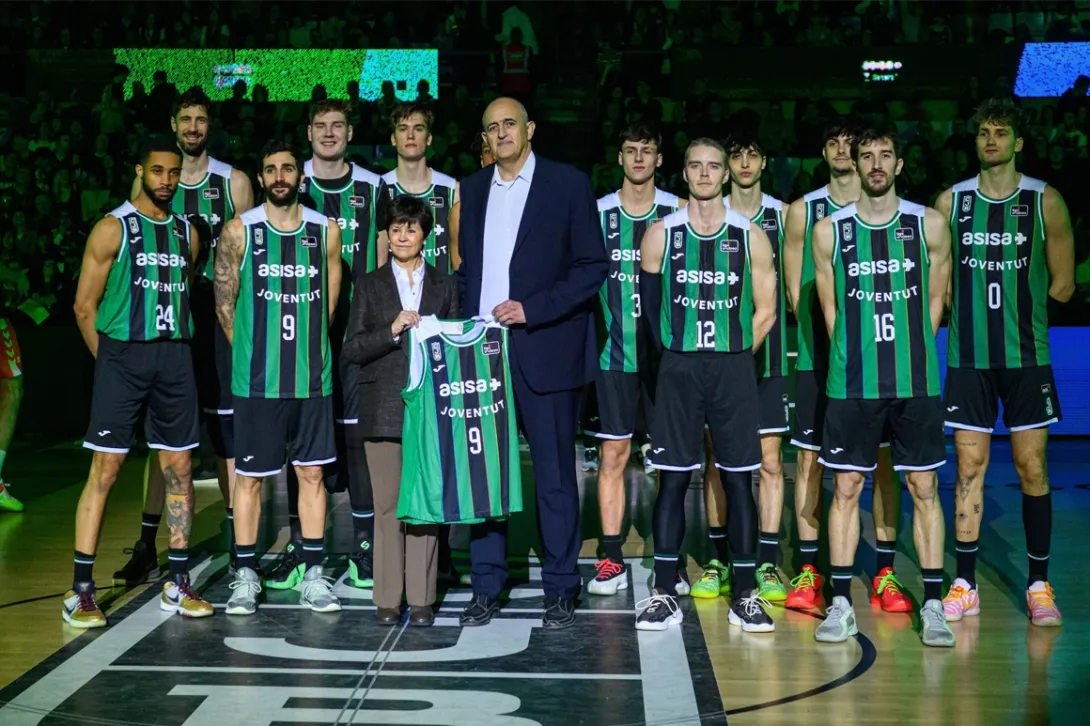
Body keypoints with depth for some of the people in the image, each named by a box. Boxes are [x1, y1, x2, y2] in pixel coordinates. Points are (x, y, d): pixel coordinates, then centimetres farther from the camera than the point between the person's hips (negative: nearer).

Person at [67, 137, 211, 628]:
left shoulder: (186, 233, 12)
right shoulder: (113, 228, -3)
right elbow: (85, 305, -3)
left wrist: (174, 350, 9)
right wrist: (109, 360, -3)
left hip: (174, 357, 5)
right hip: (122, 354, -5)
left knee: (179, 468, 7)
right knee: (105, 468, -6)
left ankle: (178, 584, 16)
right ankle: (81, 590, -1)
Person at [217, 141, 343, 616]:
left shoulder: (326, 231, 6)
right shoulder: (241, 230, 0)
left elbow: (329, 304, 11)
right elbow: (224, 303, 3)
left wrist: (306, 352, 8)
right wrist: (251, 353, 3)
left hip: (312, 377, 2)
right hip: (256, 378, -2)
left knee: (312, 472, 6)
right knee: (250, 475, 4)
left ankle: (313, 576, 13)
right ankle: (246, 575, 14)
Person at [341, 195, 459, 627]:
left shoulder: (444, 287, 14)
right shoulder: (369, 286, 10)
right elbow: (350, 351, 2)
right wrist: (392, 331, -11)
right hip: (384, 409, 0)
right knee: (387, 505, 1)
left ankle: (421, 600, 6)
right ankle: (388, 600, 8)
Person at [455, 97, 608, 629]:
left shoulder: (568, 184, 1)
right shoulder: (473, 189, 15)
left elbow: (594, 266, -4)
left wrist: (532, 309, -12)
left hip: (544, 350, -4)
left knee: (554, 475, 2)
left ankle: (561, 589, 12)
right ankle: (486, 585, 16)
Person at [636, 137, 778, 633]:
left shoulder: (750, 237, 3)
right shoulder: (661, 235, 4)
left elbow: (766, 311, 5)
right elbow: (650, 304, 7)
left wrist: (730, 357, 1)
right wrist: (684, 355, 3)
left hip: (733, 370, 0)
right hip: (678, 369, 0)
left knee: (738, 479, 3)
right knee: (672, 479, 1)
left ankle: (746, 595, 10)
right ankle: (664, 593, 7)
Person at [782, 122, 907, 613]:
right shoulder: (804, 209, 8)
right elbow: (795, 288, 5)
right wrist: (818, 332, -5)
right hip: (818, 354, 0)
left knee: (881, 459, 1)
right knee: (809, 457, -1)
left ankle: (885, 574, 6)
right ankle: (808, 571, 7)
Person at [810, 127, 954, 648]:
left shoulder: (928, 224, 3)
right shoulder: (830, 230, 3)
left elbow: (934, 301, 10)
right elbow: (830, 309, 9)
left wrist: (909, 353, 5)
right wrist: (859, 355, 5)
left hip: (916, 383, 0)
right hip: (851, 384, 0)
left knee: (923, 488, 4)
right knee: (846, 487, 2)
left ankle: (932, 605, 11)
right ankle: (841, 603, 10)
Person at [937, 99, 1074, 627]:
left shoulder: (1045, 201, 1)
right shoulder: (951, 201, 5)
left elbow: (1062, 286, 3)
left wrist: (1015, 302, 2)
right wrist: (977, 309, -2)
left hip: (1026, 355, -1)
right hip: (968, 356, 1)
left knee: (1032, 468, 1)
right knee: (969, 467, 3)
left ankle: (1039, 585, 12)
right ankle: (965, 584, 11)